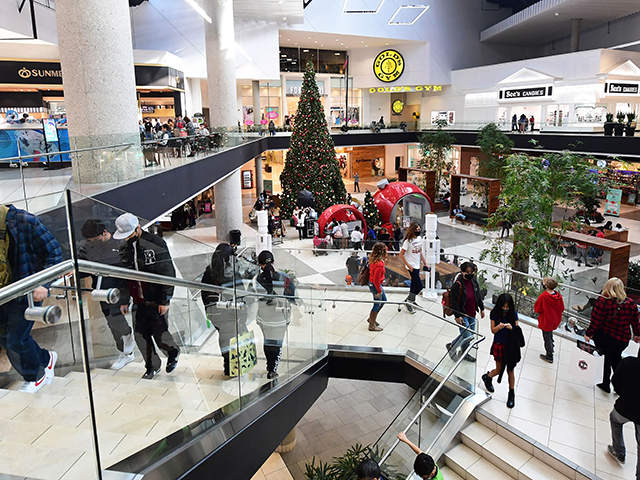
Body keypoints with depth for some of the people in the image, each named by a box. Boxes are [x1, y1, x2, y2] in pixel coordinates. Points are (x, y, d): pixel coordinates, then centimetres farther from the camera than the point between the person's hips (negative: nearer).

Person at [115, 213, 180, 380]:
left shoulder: (156, 244, -13)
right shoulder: (125, 247, 6)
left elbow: (168, 274, -11)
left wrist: (165, 300, -12)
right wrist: (124, 300, 13)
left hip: (157, 300, -5)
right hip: (138, 301, 6)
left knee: (160, 333, -2)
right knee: (140, 335, 6)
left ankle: (173, 353, 30)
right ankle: (152, 366, 26)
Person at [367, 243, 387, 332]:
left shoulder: (373, 259, -3)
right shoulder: (379, 264, -31)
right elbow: (376, 279, -28)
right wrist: (379, 291, -17)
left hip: (372, 283, 9)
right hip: (375, 285, -9)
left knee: (383, 300, 25)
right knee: (377, 304, 9)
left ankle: (371, 318, 37)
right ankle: (372, 325, 26)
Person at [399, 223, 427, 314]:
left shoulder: (419, 238, 5)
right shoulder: (408, 241, -19)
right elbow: (401, 255, -15)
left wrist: (424, 262, 16)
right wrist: (408, 265, -16)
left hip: (417, 265, 8)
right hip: (411, 266, -8)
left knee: (414, 284, 18)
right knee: (419, 286, -10)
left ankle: (412, 301, 34)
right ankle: (408, 301, 6)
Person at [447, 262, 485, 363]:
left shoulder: (474, 281, 0)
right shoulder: (458, 284, -22)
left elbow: (478, 296, 14)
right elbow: (453, 301, -19)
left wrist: (482, 308, 16)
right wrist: (457, 316, -19)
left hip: (472, 314, 8)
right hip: (462, 315, -8)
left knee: (471, 334, 15)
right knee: (467, 336, -8)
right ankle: (452, 346, 16)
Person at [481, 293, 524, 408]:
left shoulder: (513, 314, -7)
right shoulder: (495, 314, -8)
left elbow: (517, 330, -4)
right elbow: (493, 330, -6)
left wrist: (511, 328, -26)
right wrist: (499, 327, -27)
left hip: (510, 346, 1)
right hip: (499, 345, 0)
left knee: (510, 370, 10)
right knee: (499, 370, 8)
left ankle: (512, 393, 28)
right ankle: (487, 377, 41)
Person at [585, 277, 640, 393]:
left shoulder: (603, 301, -20)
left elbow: (596, 321, -18)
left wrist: (588, 334, -6)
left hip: (604, 337, -3)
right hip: (623, 339, 3)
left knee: (606, 359, 15)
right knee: (616, 359, 24)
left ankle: (605, 384, 27)